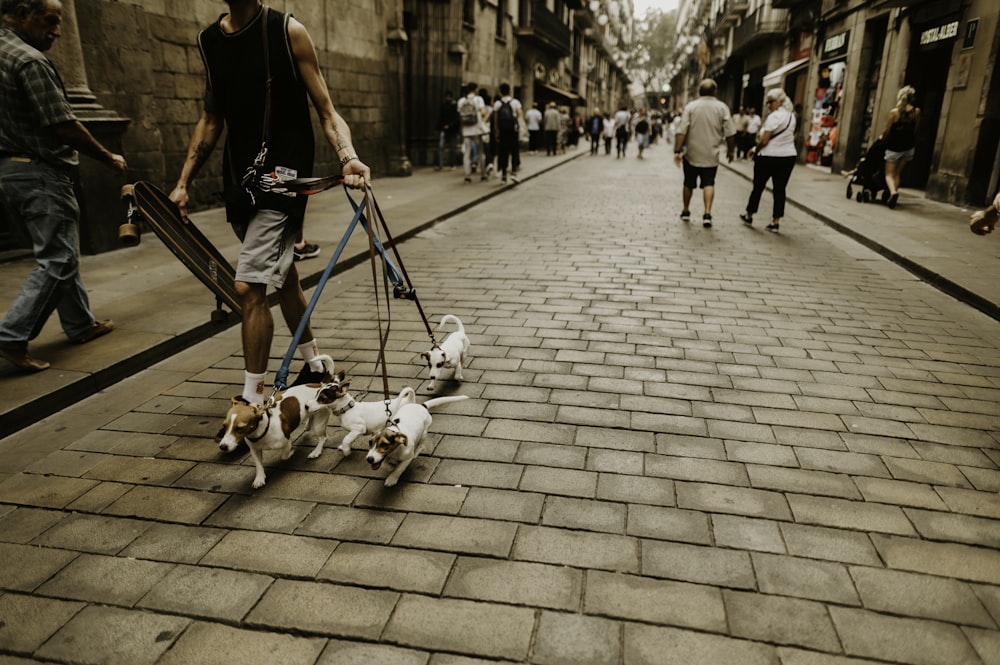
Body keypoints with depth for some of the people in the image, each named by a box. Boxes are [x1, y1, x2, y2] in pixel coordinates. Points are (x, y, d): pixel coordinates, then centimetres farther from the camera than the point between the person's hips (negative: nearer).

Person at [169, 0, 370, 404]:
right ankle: (315, 365, 34)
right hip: (239, 179, 7)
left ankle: (253, 398, -1)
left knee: (249, 286, -13)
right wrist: (183, 183, 13)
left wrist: (348, 157, -27)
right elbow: (211, 118, 17)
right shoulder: (208, 41, 11)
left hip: (282, 175, -7)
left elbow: (326, 112, -8)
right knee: (281, 275, 16)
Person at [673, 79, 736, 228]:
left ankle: (686, 212, 27)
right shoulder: (722, 108, -2)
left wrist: (677, 150, -10)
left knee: (688, 184, 15)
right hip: (711, 155, 0)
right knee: (709, 184, 5)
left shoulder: (691, 106, -3)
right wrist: (730, 150, 10)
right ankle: (707, 213, -12)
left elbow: (682, 131, -11)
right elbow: (730, 134, -3)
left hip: (691, 154, 0)